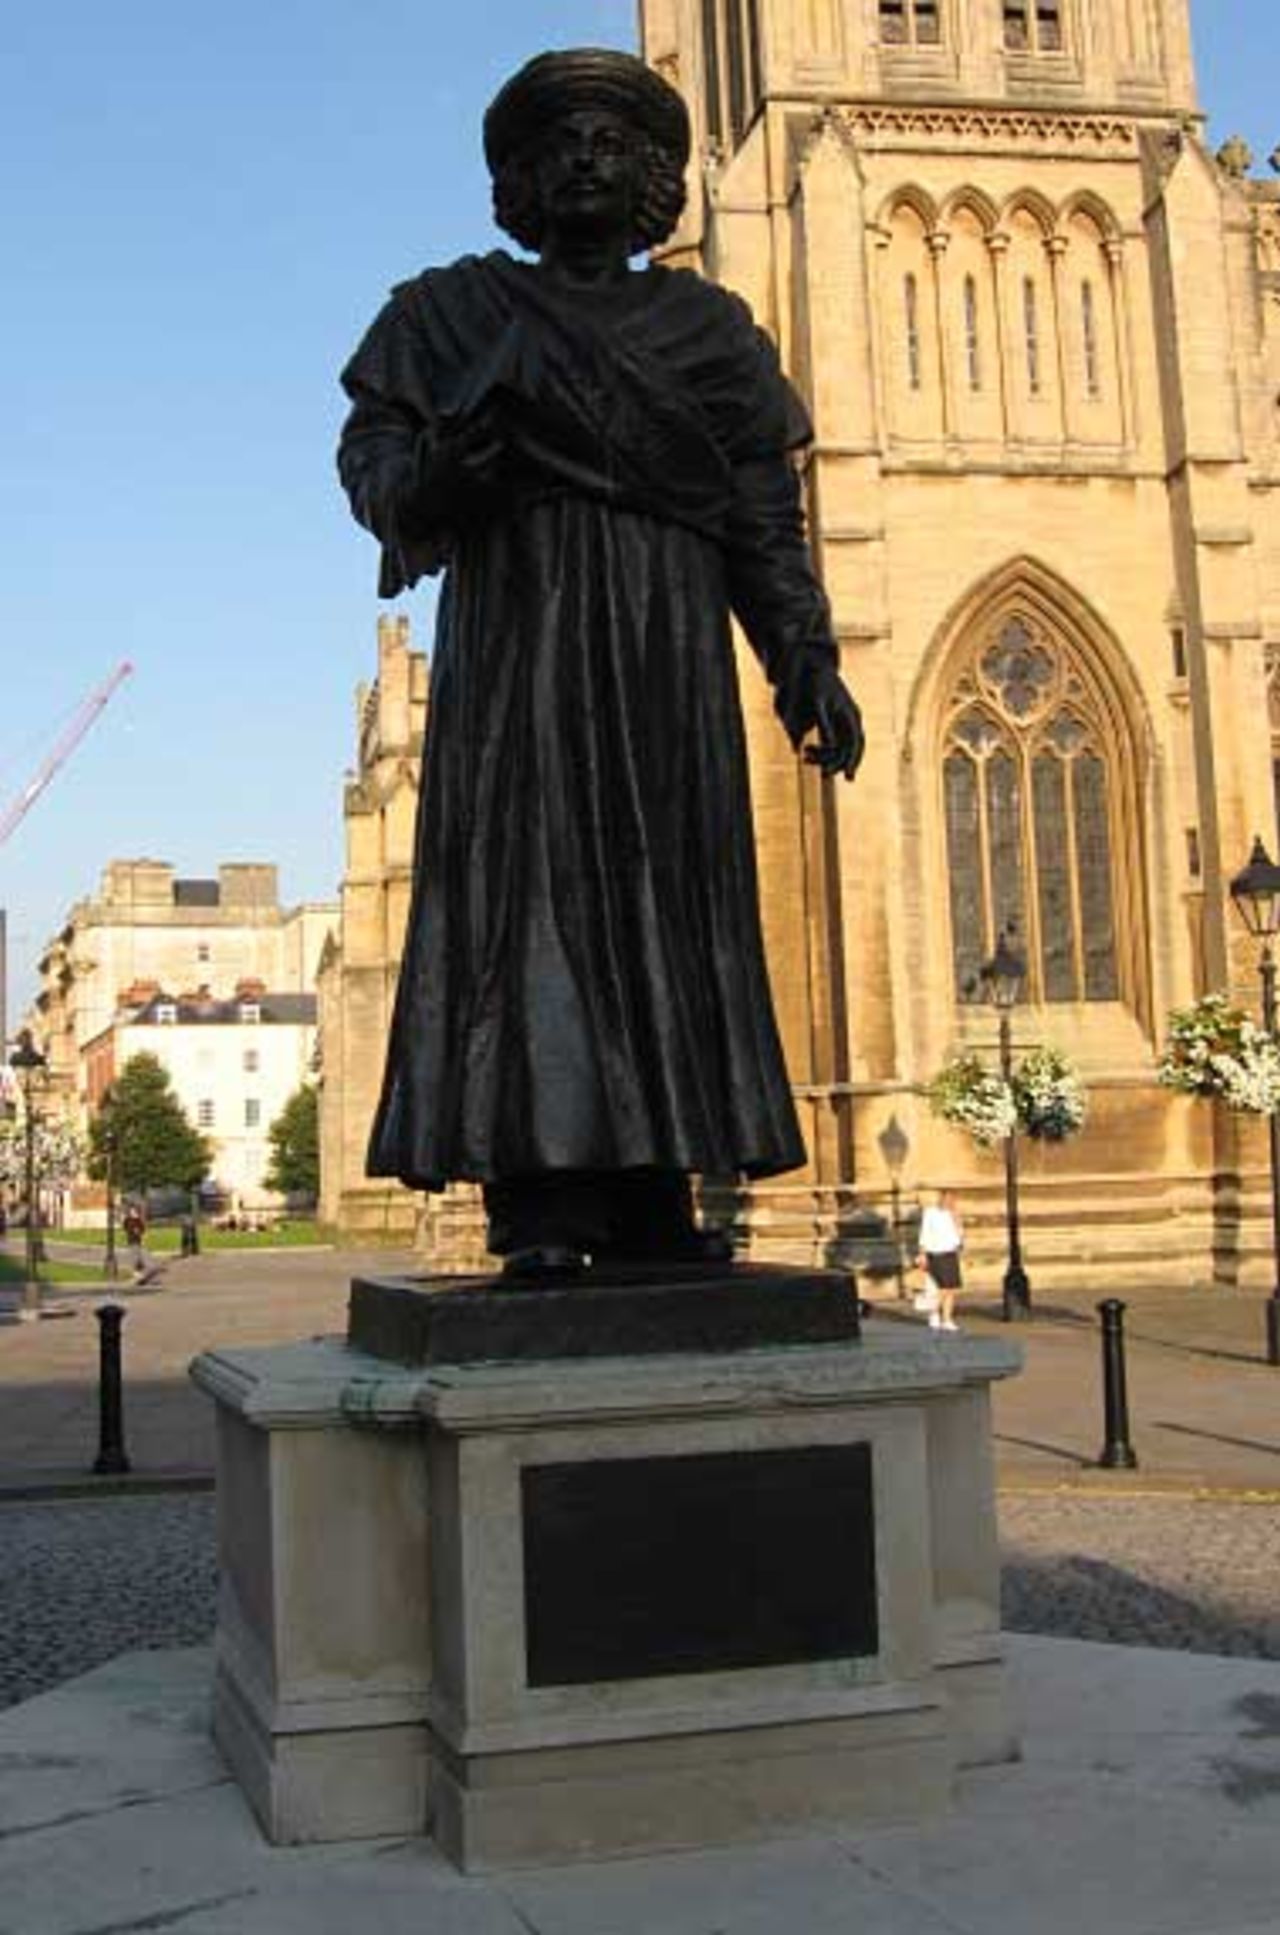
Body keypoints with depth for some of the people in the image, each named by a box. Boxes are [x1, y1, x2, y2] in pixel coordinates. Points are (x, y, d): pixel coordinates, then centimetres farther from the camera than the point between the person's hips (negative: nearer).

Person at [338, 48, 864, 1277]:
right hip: (518, 629, -2)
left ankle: (647, 1198, -1)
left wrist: (808, 664, 2)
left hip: (666, 643, 2)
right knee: (527, 876, -11)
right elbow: (369, 447, 5)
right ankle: (535, 1200, -14)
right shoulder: (459, 310, 15)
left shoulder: (708, 328, 18)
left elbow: (766, 516, 13)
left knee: (666, 890, -3)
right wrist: (433, 468, -18)